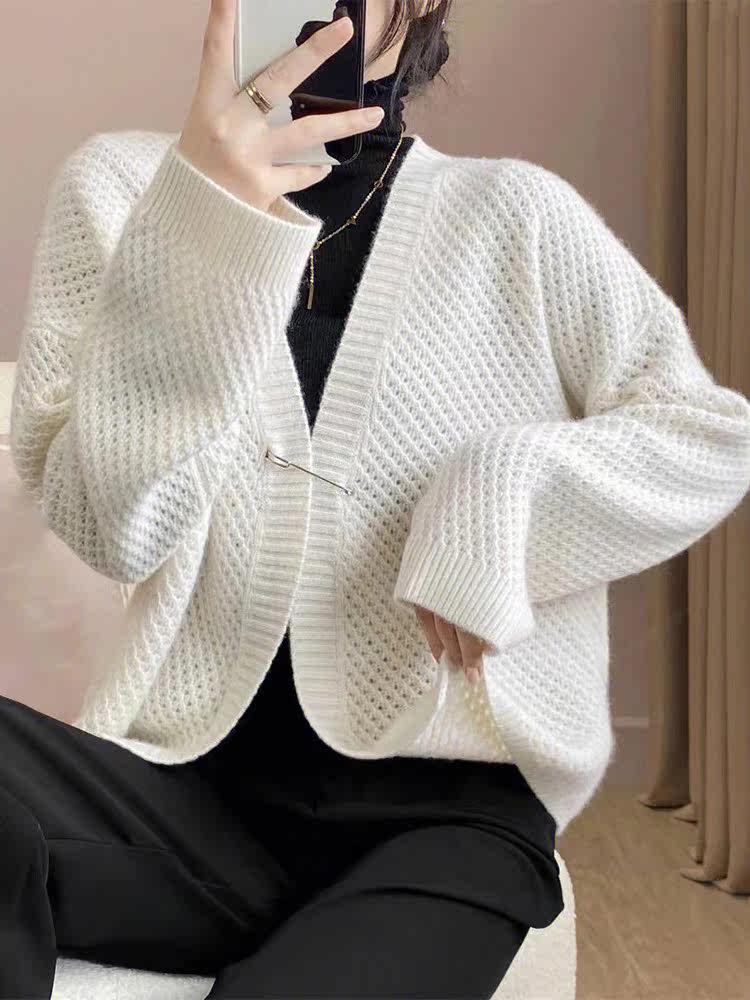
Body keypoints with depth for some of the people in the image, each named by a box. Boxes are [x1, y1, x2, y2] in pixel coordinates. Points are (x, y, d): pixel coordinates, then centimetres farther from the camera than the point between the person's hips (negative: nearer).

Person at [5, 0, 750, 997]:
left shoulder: (514, 214, 4)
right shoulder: (122, 185, 4)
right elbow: (114, 528, -8)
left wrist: (497, 493, -12)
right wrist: (202, 233, -22)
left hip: (447, 809, -1)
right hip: (200, 788, 2)